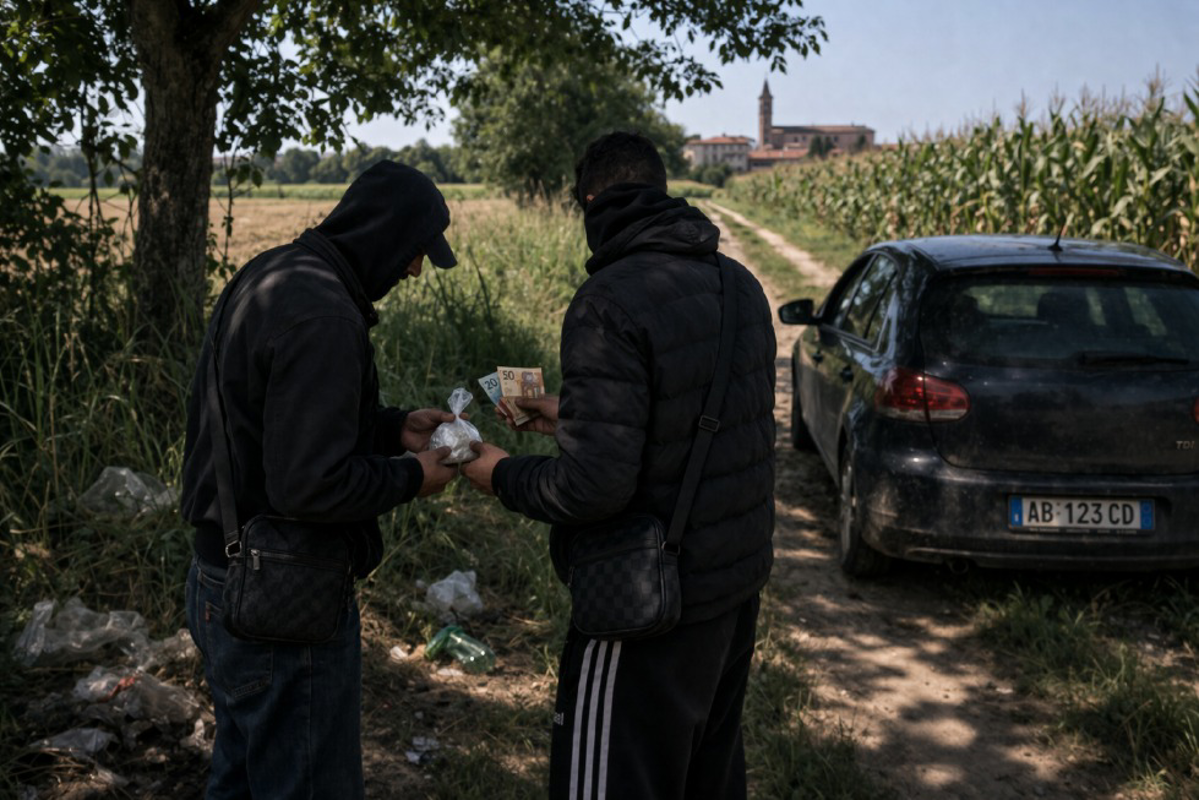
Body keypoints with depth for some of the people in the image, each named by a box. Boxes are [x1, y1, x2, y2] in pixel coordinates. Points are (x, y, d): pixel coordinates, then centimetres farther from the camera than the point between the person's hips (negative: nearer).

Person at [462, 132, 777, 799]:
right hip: (741, 580, 9)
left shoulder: (609, 302, -21)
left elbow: (595, 484, -26)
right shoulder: (740, 284, 5)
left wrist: (503, 476, -7)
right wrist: (574, 418, 20)